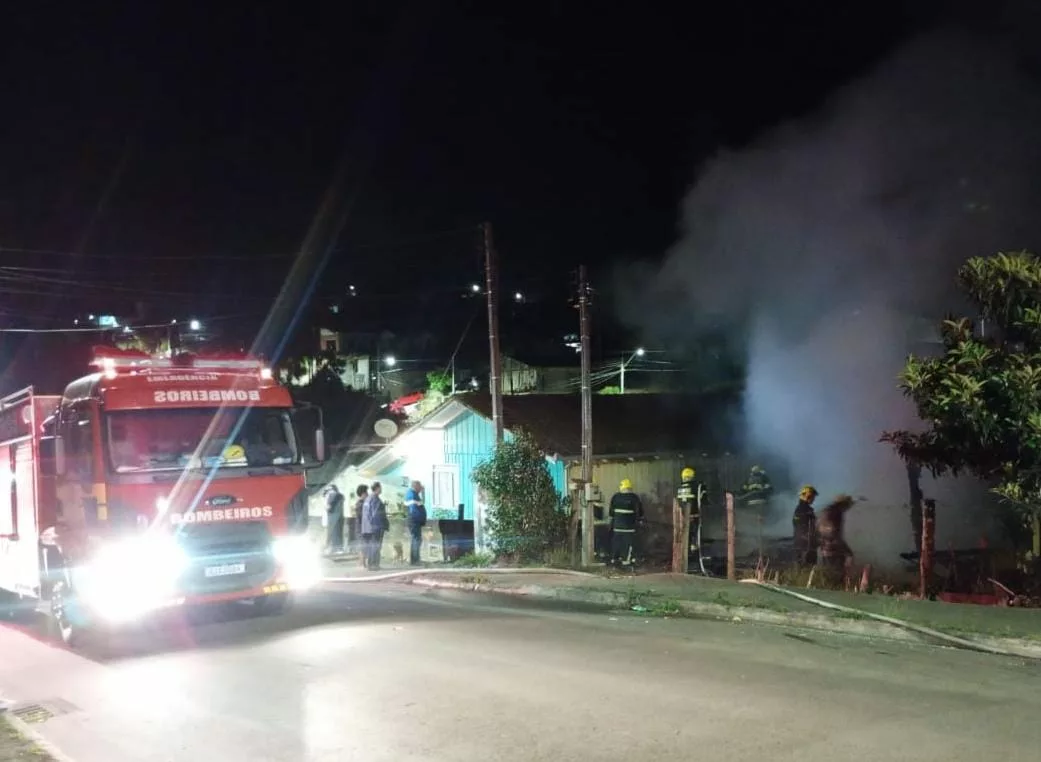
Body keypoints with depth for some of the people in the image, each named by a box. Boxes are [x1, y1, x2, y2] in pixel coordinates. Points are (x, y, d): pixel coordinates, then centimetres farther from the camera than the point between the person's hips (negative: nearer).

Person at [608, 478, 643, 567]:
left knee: (616, 541, 12)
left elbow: (610, 510, 8)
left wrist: (612, 517, 24)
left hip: (616, 523, 3)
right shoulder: (634, 498, -6)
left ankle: (614, 558, 17)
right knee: (627, 542, 1)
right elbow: (639, 511, 1)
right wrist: (639, 519, 16)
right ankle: (625, 560, -1)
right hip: (629, 524, -3)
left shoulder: (615, 496, 2)